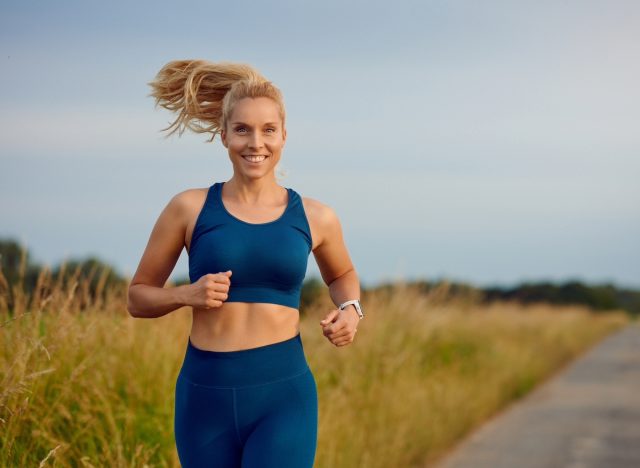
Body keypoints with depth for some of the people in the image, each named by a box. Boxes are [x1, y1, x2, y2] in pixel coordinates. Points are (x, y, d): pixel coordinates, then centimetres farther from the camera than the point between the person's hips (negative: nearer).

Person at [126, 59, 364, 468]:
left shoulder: (315, 218, 5)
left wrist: (350, 309, 5)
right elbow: (138, 297, 9)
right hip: (205, 396, 1)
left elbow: (342, 275, 26)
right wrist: (186, 294, -11)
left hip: (284, 395, -1)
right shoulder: (190, 208, 1)